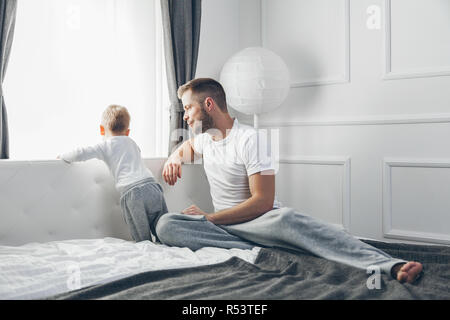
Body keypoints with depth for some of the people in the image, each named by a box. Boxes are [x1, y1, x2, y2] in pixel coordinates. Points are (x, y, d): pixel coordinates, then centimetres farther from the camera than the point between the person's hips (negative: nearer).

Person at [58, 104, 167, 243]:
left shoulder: (106, 145, 10)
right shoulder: (132, 143, 28)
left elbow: (81, 153, 2)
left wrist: (64, 156, 22)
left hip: (131, 193, -5)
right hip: (152, 187, 5)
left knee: (142, 240, -1)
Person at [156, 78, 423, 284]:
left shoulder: (250, 138, -12)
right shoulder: (205, 137, 13)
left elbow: (262, 201, -19)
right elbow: (188, 146, 41)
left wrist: (208, 218, -14)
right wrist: (174, 159, 16)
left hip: (261, 219, -6)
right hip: (222, 223, 6)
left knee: (286, 218, -43)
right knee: (166, 225, -24)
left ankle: (391, 265, -51)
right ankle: (258, 249, -34)